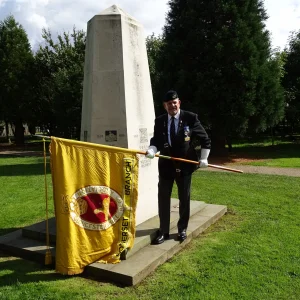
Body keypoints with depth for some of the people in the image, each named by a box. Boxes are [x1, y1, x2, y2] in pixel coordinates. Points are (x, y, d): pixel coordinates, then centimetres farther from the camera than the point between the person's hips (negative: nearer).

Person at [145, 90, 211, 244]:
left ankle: (182, 229, 29)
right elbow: (156, 140, 6)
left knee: (184, 198, 11)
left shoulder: (191, 118, -7)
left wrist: (203, 158, -6)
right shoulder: (159, 121, 1)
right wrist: (151, 149, -16)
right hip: (166, 164, 2)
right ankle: (163, 231, 19)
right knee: (163, 198, 6)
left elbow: (205, 139, -1)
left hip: (185, 164, -2)